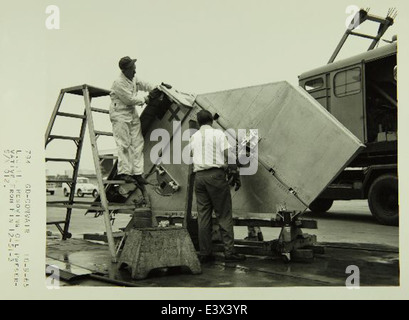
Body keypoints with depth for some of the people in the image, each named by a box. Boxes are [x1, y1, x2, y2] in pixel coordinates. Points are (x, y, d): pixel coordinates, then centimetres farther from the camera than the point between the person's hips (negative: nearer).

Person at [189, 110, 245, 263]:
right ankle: (229, 251, -1)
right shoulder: (218, 134, 1)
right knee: (224, 215, 0)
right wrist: (235, 175, 1)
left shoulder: (193, 137, 14)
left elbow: (190, 157, 15)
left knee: (203, 216, 6)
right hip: (216, 175, -4)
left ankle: (205, 253, 9)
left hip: (199, 177, 4)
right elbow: (229, 155, -4)